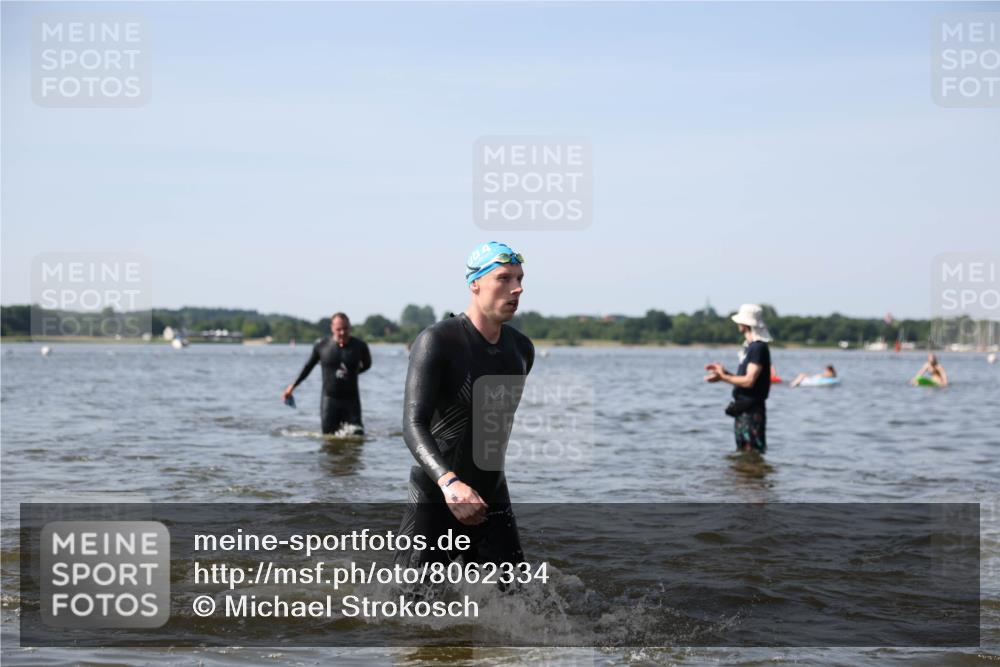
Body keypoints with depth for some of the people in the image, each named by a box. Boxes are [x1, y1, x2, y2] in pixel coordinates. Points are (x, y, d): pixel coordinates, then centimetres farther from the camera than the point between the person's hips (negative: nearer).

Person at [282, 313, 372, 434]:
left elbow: (367, 364, 18)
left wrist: (352, 373, 9)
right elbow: (308, 366, 12)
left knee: (357, 434, -7)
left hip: (351, 399, 0)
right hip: (329, 398, 0)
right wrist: (293, 386, 13)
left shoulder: (360, 346, -2)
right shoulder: (322, 346, -3)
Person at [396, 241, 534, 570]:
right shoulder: (437, 341, -15)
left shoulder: (521, 348, 7)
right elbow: (413, 424, -26)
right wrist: (448, 481, -42)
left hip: (493, 504, 6)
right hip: (434, 502, -6)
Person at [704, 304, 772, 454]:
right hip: (743, 409, 10)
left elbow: (749, 381, -22)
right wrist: (724, 372, 10)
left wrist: (723, 377, -15)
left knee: (752, 452, -9)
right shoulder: (749, 346, 15)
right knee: (743, 452, 16)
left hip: (752, 410, -10)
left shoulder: (758, 348, -16)